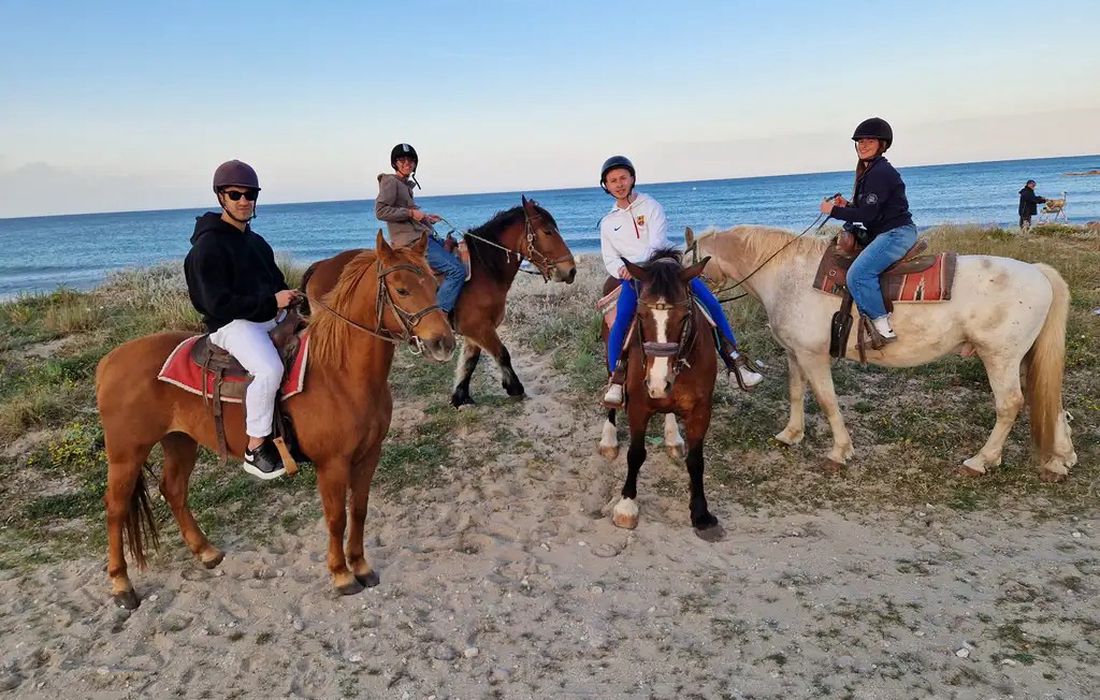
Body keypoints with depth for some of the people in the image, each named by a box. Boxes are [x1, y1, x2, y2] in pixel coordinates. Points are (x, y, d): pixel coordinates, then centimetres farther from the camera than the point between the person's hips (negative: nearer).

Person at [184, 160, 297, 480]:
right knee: (270, 369, -35)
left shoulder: (257, 242, 15)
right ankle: (256, 450, -21)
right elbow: (219, 304, -18)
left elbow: (276, 283, 24)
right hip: (230, 325, -9)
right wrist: (272, 301, -21)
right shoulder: (208, 245, -11)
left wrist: (294, 300, 3)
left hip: (268, 319, 9)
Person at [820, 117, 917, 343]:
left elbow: (867, 214, -19)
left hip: (896, 233, -12)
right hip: (885, 233, 12)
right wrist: (847, 205, 5)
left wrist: (834, 211, -10)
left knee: (858, 273, -26)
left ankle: (882, 325, -20)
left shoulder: (880, 173, -15)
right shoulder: (869, 171, 17)